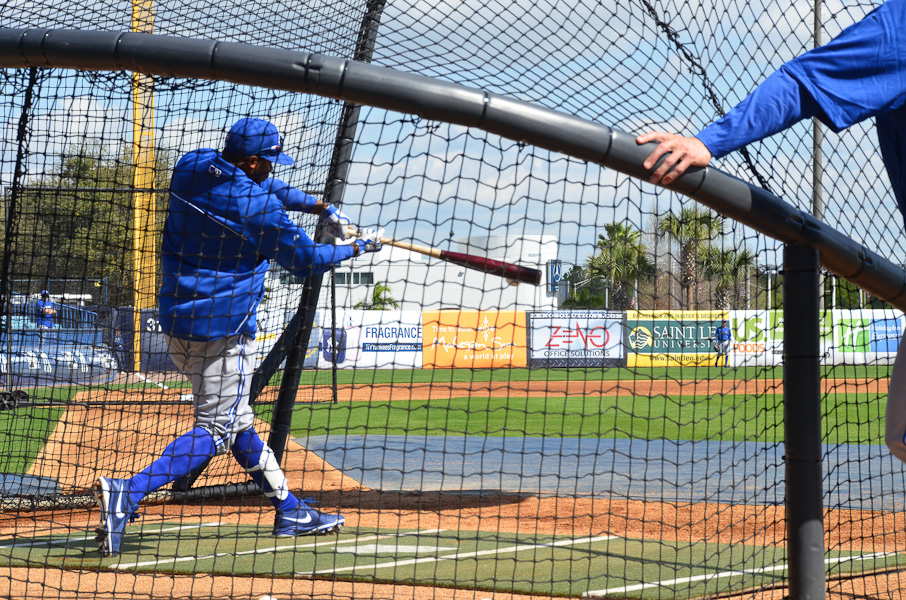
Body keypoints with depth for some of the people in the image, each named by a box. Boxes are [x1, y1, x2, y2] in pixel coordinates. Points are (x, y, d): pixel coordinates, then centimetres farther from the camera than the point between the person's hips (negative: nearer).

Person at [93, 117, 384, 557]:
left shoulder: (191, 168, 4)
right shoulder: (258, 207, -18)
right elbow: (306, 261, -5)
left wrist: (323, 208, 15)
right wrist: (359, 246, 10)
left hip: (177, 323, 9)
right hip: (223, 329, -9)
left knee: (236, 421, 16)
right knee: (215, 430, -5)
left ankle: (289, 510, 27)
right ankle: (126, 494, -20)